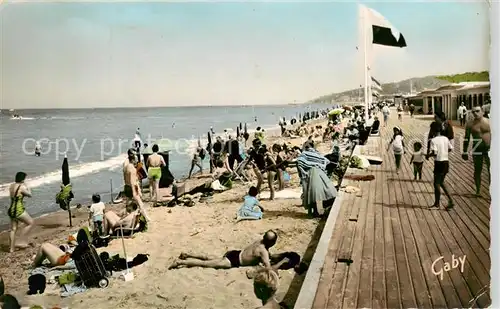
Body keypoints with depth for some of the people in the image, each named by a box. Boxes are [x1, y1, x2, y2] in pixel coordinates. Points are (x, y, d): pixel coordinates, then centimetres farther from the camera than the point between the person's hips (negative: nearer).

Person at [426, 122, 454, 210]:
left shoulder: (433, 140, -14)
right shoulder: (445, 138, 6)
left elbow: (434, 153, -21)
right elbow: (450, 148, 13)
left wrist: (428, 155, -3)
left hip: (439, 163, -7)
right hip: (446, 162, 7)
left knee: (437, 183, 3)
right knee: (441, 182, 19)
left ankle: (437, 204, 10)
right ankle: (450, 200, 13)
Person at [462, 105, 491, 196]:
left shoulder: (489, 122, 0)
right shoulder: (470, 124, 1)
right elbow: (466, 139, 6)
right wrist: (465, 152, 5)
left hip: (489, 149, 0)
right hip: (477, 150, 0)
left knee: (491, 170, -1)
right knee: (477, 171, 8)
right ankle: (478, 190, 22)